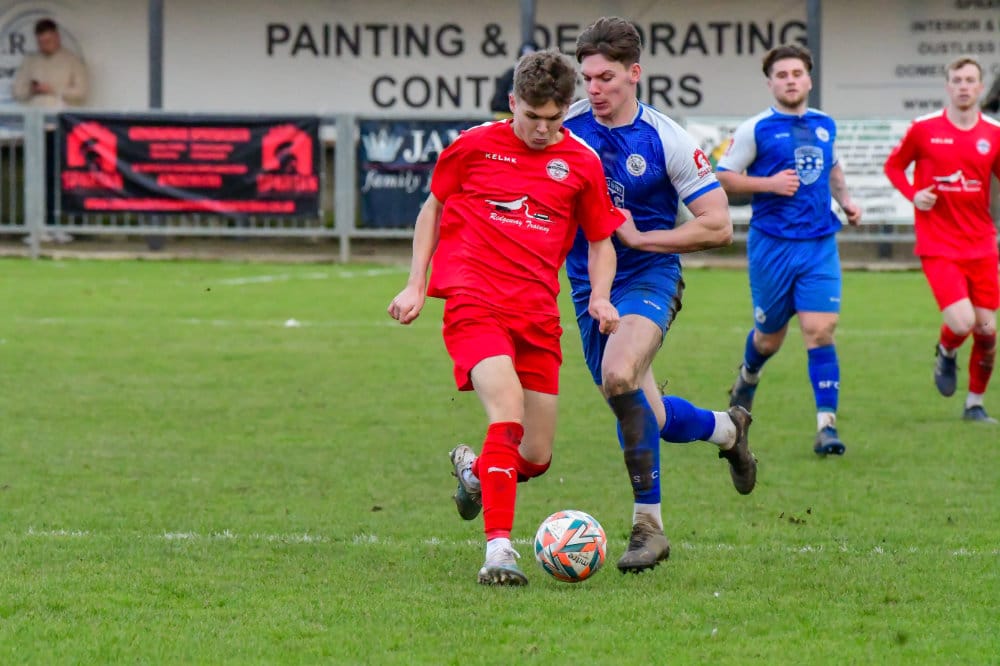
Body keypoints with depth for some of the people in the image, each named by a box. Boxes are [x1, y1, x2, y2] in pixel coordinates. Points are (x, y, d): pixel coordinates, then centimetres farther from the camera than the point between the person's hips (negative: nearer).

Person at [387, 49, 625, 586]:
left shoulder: (581, 164, 7)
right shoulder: (474, 145, 3)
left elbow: (601, 240, 17)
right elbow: (433, 208, 16)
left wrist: (600, 298, -1)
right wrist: (416, 285, 11)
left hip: (537, 314, 3)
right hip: (474, 300, -3)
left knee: (536, 458, 4)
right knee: (508, 413, -27)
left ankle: (474, 469, 40)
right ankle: (499, 549, -27)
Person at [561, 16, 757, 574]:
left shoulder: (667, 140, -11)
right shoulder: (567, 126, -2)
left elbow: (719, 226, -10)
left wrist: (638, 237, -15)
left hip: (650, 277, -5)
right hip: (589, 286, 5)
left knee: (618, 377, -32)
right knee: (648, 420, 9)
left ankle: (648, 523, -23)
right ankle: (727, 428, 44)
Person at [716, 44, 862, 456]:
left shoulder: (825, 126, 10)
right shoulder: (755, 129, -4)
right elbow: (722, 176, -3)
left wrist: (845, 200, 12)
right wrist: (769, 183, -15)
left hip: (819, 245, 2)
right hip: (772, 246, -2)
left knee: (820, 330, -11)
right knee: (770, 336, 11)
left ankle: (826, 425, -13)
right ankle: (748, 377, 46)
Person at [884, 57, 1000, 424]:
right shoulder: (923, 129, -4)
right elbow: (893, 165, 10)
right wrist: (913, 194, -8)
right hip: (939, 245, -3)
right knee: (961, 322, -19)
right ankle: (946, 353, 18)